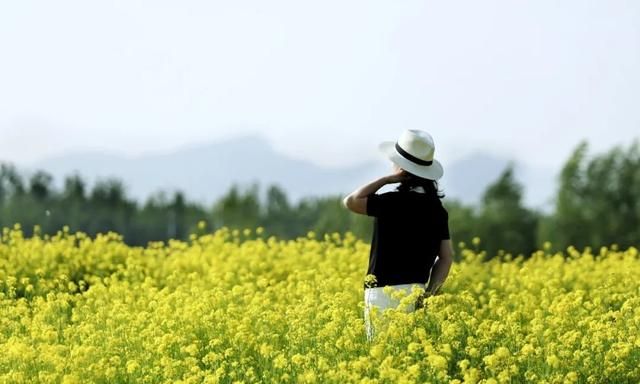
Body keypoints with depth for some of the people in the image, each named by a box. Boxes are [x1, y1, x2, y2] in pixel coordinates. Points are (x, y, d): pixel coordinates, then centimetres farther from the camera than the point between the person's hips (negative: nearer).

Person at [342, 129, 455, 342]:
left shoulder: (395, 203, -14)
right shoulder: (436, 208, 9)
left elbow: (350, 202, -8)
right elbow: (447, 257, 8)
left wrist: (387, 179, -7)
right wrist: (430, 292, 7)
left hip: (387, 293, -8)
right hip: (416, 292, 8)